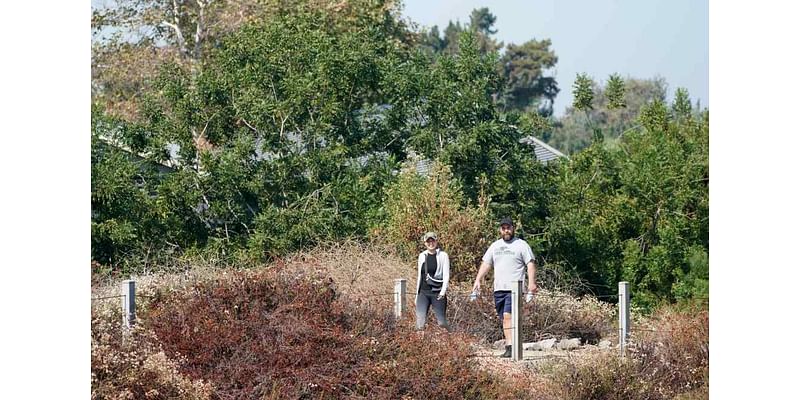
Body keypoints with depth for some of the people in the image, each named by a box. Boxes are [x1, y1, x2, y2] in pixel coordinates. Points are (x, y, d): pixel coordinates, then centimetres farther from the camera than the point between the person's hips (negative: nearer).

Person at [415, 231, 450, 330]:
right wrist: (417, 294, 19)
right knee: (420, 322, -9)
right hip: (423, 292, 3)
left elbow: (446, 275, -5)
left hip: (437, 293, -3)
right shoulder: (422, 256, 12)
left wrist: (443, 291, -19)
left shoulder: (443, 256, 1)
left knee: (442, 322, -3)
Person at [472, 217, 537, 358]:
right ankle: (509, 345, 14)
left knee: (508, 316, -19)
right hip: (498, 288, 6)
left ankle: (510, 347, -24)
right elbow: (486, 263, 18)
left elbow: (531, 264, -5)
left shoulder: (521, 245, 1)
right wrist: (478, 280, 7)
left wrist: (532, 282, -17)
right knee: (503, 319, 7)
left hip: (514, 288, -6)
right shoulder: (495, 246, 18)